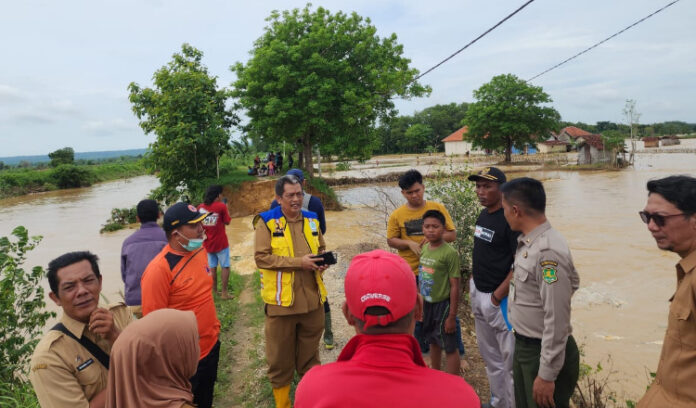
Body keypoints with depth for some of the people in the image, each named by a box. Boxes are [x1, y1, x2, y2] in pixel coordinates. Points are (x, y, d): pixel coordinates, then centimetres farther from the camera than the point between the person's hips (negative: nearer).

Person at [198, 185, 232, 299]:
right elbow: (227, 222, -6)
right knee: (225, 266, 4)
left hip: (208, 243, 5)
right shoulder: (221, 206, -13)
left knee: (212, 267, 15)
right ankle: (224, 292, 4)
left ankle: (214, 291, 21)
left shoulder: (201, 207, 1)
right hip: (221, 242, -5)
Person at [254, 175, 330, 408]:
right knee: (280, 356, 11)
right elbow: (261, 257, -16)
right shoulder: (266, 222, -8)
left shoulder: (311, 220, 7)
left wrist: (321, 262, -4)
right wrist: (298, 262, -20)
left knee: (309, 354, 19)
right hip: (281, 301, -4)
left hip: (312, 299, 4)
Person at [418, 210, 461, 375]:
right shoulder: (424, 248, 1)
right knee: (433, 342, 24)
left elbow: (455, 286, -18)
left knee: (449, 347, 7)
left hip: (442, 305, -7)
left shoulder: (450, 253, -20)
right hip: (426, 303, 7)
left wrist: (452, 316, -16)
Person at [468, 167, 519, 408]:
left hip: (499, 298, -9)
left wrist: (496, 296, -18)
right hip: (478, 294, 9)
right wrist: (474, 280, 11)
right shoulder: (483, 215, 9)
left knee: (510, 360, 1)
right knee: (489, 356, 21)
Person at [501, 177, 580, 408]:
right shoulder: (527, 243, 1)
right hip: (523, 346, 9)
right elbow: (572, 281, 16)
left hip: (546, 352, -9)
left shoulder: (548, 251, -27)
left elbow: (557, 320, -26)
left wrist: (547, 375, -21)